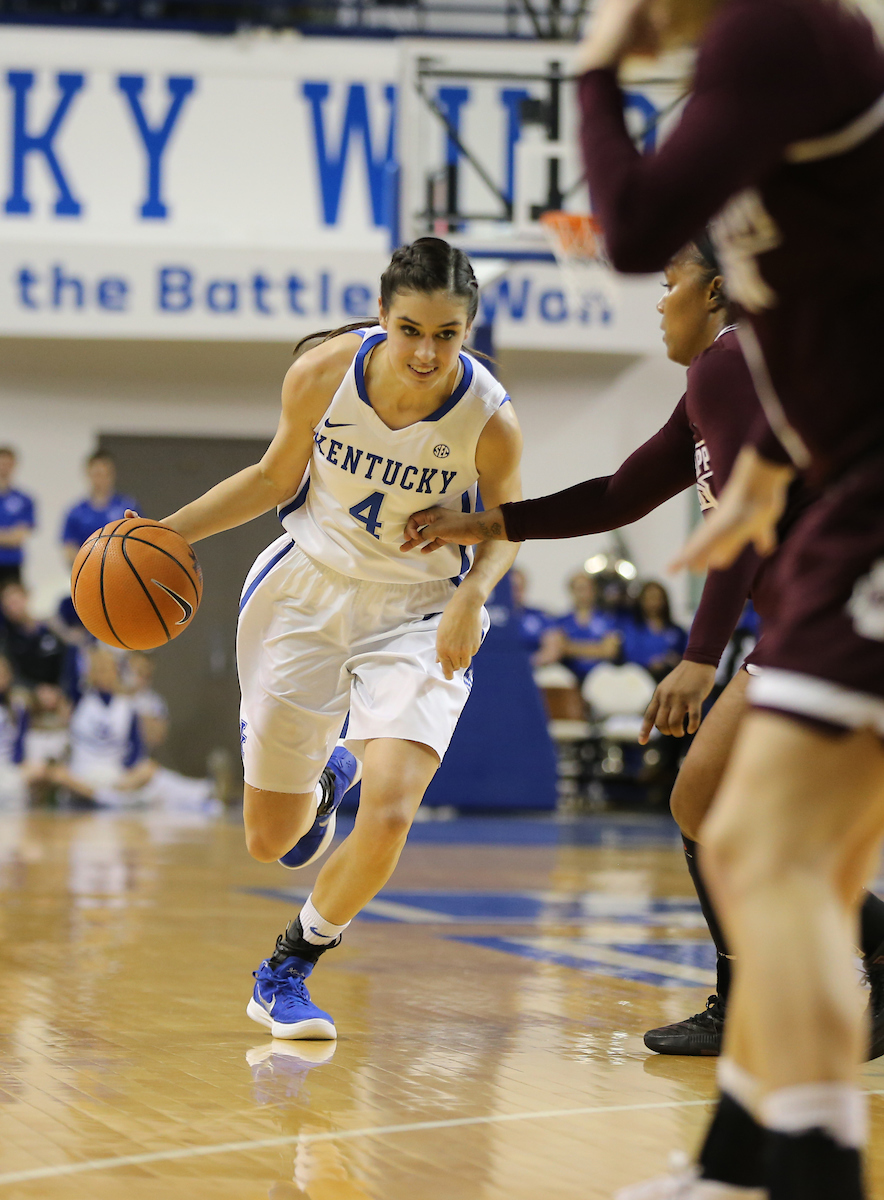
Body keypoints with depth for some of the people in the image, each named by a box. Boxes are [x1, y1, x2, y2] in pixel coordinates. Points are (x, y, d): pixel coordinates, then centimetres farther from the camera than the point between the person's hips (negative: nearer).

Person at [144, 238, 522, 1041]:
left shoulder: (489, 420, -22)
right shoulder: (322, 375, -19)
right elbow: (277, 477, 0)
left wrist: (472, 596, -22)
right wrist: (172, 530, -9)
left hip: (419, 614, -2)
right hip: (307, 592, 2)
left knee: (388, 817, -22)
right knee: (270, 841, 10)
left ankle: (287, 972, 5)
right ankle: (326, 778, 49)